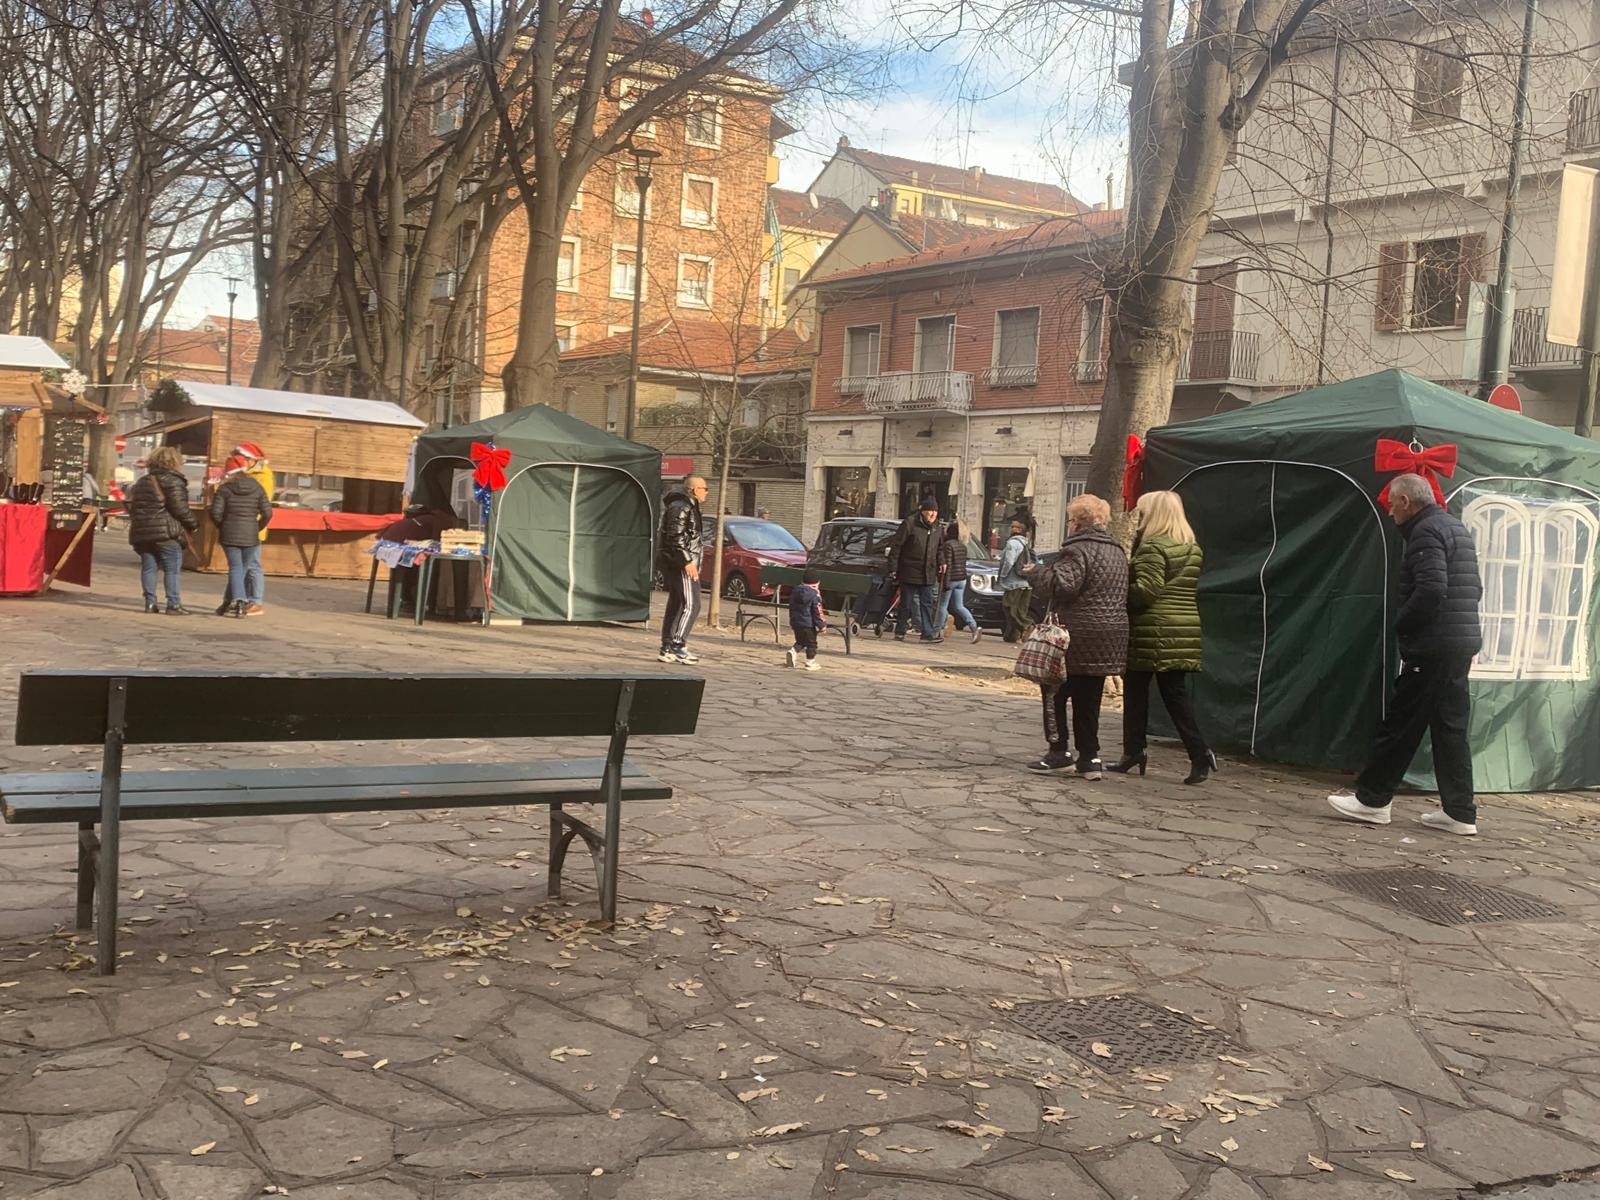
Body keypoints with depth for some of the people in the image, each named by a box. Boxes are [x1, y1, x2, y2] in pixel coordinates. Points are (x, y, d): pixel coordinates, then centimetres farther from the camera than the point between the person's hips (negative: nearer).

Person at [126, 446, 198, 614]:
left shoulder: (141, 483, 19)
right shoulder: (173, 481, -7)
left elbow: (132, 506, 20)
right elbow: (179, 509, -14)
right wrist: (193, 523, -3)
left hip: (141, 532, 7)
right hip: (166, 532, -7)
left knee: (148, 568, 10)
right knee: (173, 569, -2)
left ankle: (150, 602, 8)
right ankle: (174, 604, -5)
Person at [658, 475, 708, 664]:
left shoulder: (688, 506, 21)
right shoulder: (681, 507, -13)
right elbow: (675, 536, -21)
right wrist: (687, 561, -24)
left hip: (674, 563, 11)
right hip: (681, 564, -11)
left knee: (675, 605, 10)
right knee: (691, 605, -12)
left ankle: (667, 648, 11)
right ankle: (678, 646, -16)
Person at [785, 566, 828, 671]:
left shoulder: (795, 591, 6)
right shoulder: (815, 594, -15)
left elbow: (791, 607, 15)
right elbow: (818, 611, -15)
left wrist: (792, 621, 24)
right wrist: (822, 625, -7)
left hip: (795, 622, 6)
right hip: (809, 623, -6)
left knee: (800, 641, 21)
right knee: (811, 643, 7)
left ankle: (793, 651, -4)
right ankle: (810, 663, 9)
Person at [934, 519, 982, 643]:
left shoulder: (948, 545, -14)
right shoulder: (963, 546, 11)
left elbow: (948, 564, -19)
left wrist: (945, 582, -19)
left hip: (950, 579, -7)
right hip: (962, 579, 7)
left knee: (942, 605, 5)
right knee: (959, 606, 8)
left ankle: (936, 631, 12)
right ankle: (975, 628, -8)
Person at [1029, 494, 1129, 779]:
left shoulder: (1078, 549, -12)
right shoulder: (1117, 551, 15)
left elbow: (1062, 584, -24)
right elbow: (1124, 594, 21)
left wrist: (1036, 574, -8)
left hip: (1078, 636, -8)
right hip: (1112, 635, 8)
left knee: (1055, 693, 4)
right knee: (1088, 700, 13)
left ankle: (1059, 752, 3)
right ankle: (1089, 757, 12)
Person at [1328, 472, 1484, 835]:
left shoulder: (1426, 533, -12)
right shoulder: (1456, 528, 19)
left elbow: (1431, 589, -25)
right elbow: (1475, 589, 21)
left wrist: (1400, 624, -11)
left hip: (1432, 649, -10)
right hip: (1461, 645, 10)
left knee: (1399, 725, -2)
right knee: (1451, 729, 10)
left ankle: (1372, 799, 4)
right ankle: (1459, 812, 11)